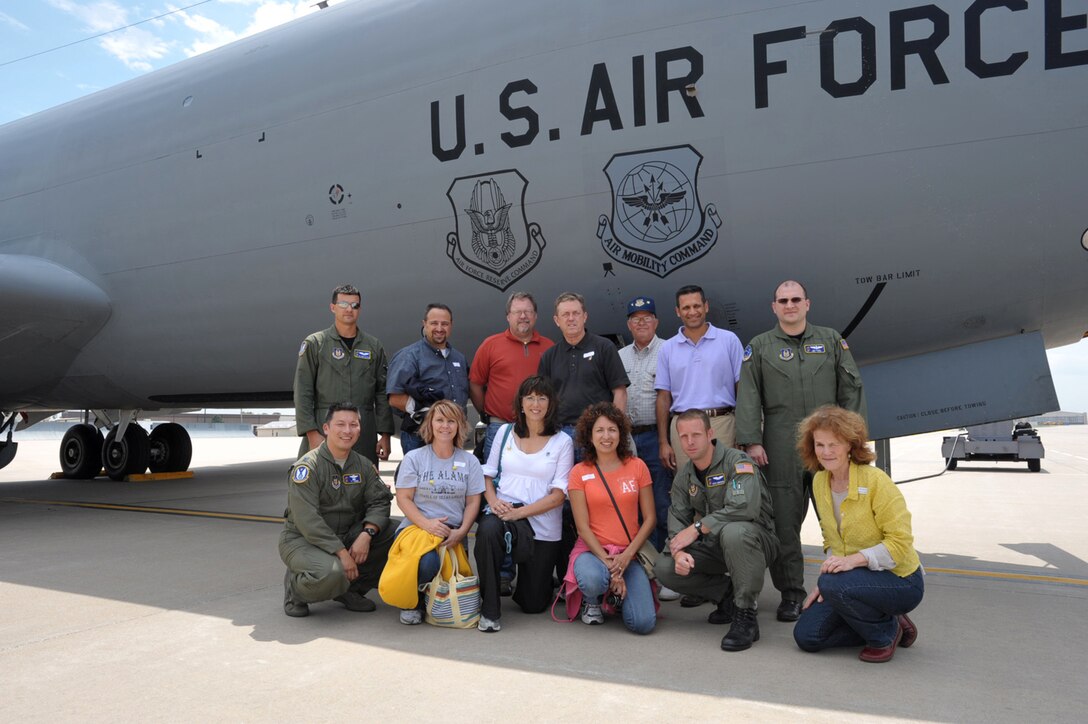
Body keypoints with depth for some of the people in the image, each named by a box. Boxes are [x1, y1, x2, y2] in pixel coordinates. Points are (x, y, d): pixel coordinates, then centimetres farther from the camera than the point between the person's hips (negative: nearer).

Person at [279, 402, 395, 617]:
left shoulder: (363, 466, 5)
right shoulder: (308, 465, -15)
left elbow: (379, 502, -3)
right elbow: (307, 520, -22)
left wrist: (366, 534, -23)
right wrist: (342, 553, -25)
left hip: (346, 538, 6)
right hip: (302, 540, -6)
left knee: (393, 534, -17)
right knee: (331, 573, -35)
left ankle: (352, 588, 3)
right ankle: (295, 589, 1)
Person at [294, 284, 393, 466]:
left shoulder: (374, 346, 12)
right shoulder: (314, 343, 5)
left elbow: (382, 393, 10)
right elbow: (303, 393, 0)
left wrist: (385, 434, 3)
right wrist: (312, 433, -9)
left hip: (365, 435, 2)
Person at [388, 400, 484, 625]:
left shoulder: (469, 461, 11)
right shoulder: (414, 458, 4)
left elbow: (473, 501, 7)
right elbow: (403, 499, -1)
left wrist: (461, 532, -11)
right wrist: (426, 524, -18)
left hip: (453, 532, 3)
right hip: (416, 526, -2)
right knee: (427, 563, -33)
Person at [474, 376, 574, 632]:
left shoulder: (562, 442, -2)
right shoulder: (505, 432, 7)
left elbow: (559, 494, -7)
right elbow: (488, 474, 11)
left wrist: (520, 512, -19)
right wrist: (493, 500, -11)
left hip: (542, 525, 0)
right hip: (503, 511, 1)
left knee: (534, 604, 5)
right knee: (487, 530, -38)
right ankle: (490, 610, -20)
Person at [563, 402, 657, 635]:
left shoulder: (637, 467, 4)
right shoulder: (579, 472, 0)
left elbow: (650, 518, 1)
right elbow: (583, 526, -5)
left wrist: (627, 555, -12)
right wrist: (608, 562, -17)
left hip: (630, 553, 2)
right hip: (592, 549, -1)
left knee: (643, 623, -18)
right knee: (593, 580, -38)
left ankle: (618, 594, 18)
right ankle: (592, 602, 2)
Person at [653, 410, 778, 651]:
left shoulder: (737, 461, -17)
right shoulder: (684, 476, 6)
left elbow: (745, 507, -32)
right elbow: (677, 520, 1)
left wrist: (697, 528, -27)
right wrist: (678, 551, -22)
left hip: (757, 539, -6)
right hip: (715, 547, 6)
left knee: (733, 532, -41)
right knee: (664, 568, -13)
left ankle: (746, 615, -23)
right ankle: (728, 594, 7)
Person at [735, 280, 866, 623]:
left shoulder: (831, 340, 13)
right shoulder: (759, 347, 9)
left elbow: (851, 390, 10)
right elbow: (748, 398, 2)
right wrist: (751, 441, -7)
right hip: (781, 449, -1)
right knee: (784, 521, 2)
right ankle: (791, 593, 14)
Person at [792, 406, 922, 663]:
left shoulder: (875, 481, -21)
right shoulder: (819, 482, 1)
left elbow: (900, 543, -22)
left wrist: (853, 559, -33)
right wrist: (827, 573, -2)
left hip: (901, 581, -7)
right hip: (853, 577, 7)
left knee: (834, 584, -35)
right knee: (806, 635, -5)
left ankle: (886, 633, -5)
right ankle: (884, 622, 14)